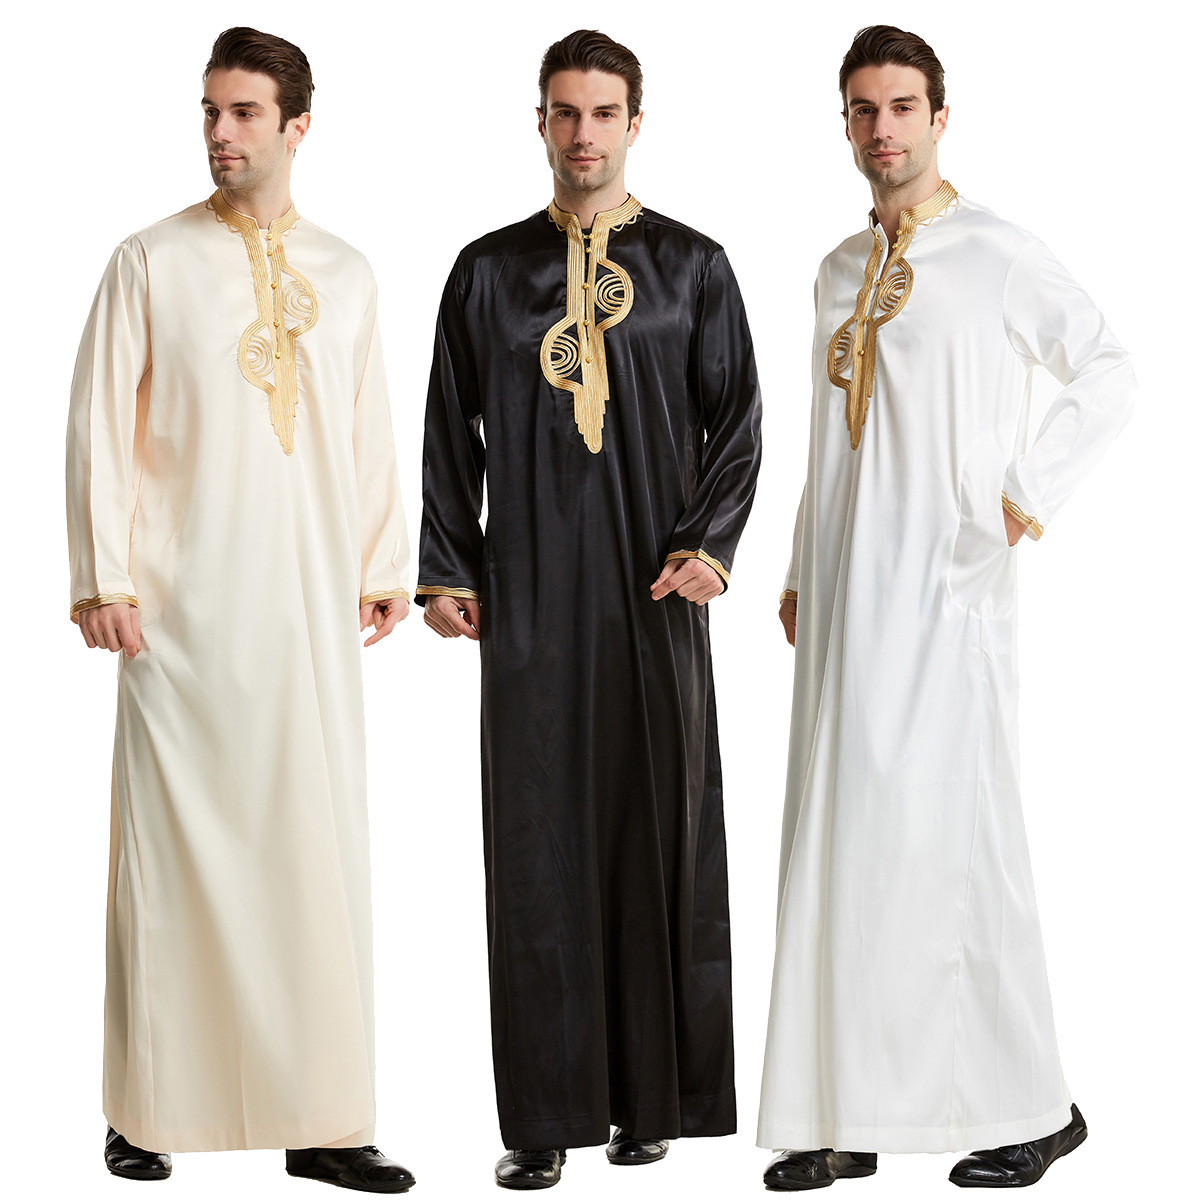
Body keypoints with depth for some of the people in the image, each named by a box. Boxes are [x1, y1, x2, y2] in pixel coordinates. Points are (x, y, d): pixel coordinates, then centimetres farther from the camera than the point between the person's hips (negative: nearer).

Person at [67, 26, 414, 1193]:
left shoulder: (345, 274, 12)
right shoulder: (150, 262, 2)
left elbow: (367, 432, 14)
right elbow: (100, 425, 0)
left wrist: (384, 567, 9)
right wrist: (104, 579, -7)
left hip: (308, 609, 3)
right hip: (184, 605, -3)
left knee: (317, 847, 1)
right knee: (173, 844, 0)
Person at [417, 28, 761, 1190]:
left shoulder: (692, 264, 6)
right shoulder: (488, 269, 9)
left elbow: (736, 419, 5)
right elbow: (450, 429, 11)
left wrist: (707, 544, -8)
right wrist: (444, 568, 5)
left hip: (652, 585, 0)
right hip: (529, 589, 1)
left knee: (658, 826, 2)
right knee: (537, 836, -1)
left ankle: (651, 1094, 11)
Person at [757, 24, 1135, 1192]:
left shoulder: (999, 254, -3)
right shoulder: (840, 271, 17)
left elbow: (1109, 373, -2)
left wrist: (1029, 489, -9)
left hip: (945, 587, -6)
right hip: (844, 598, 6)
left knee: (950, 840, -8)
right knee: (836, 842, 5)